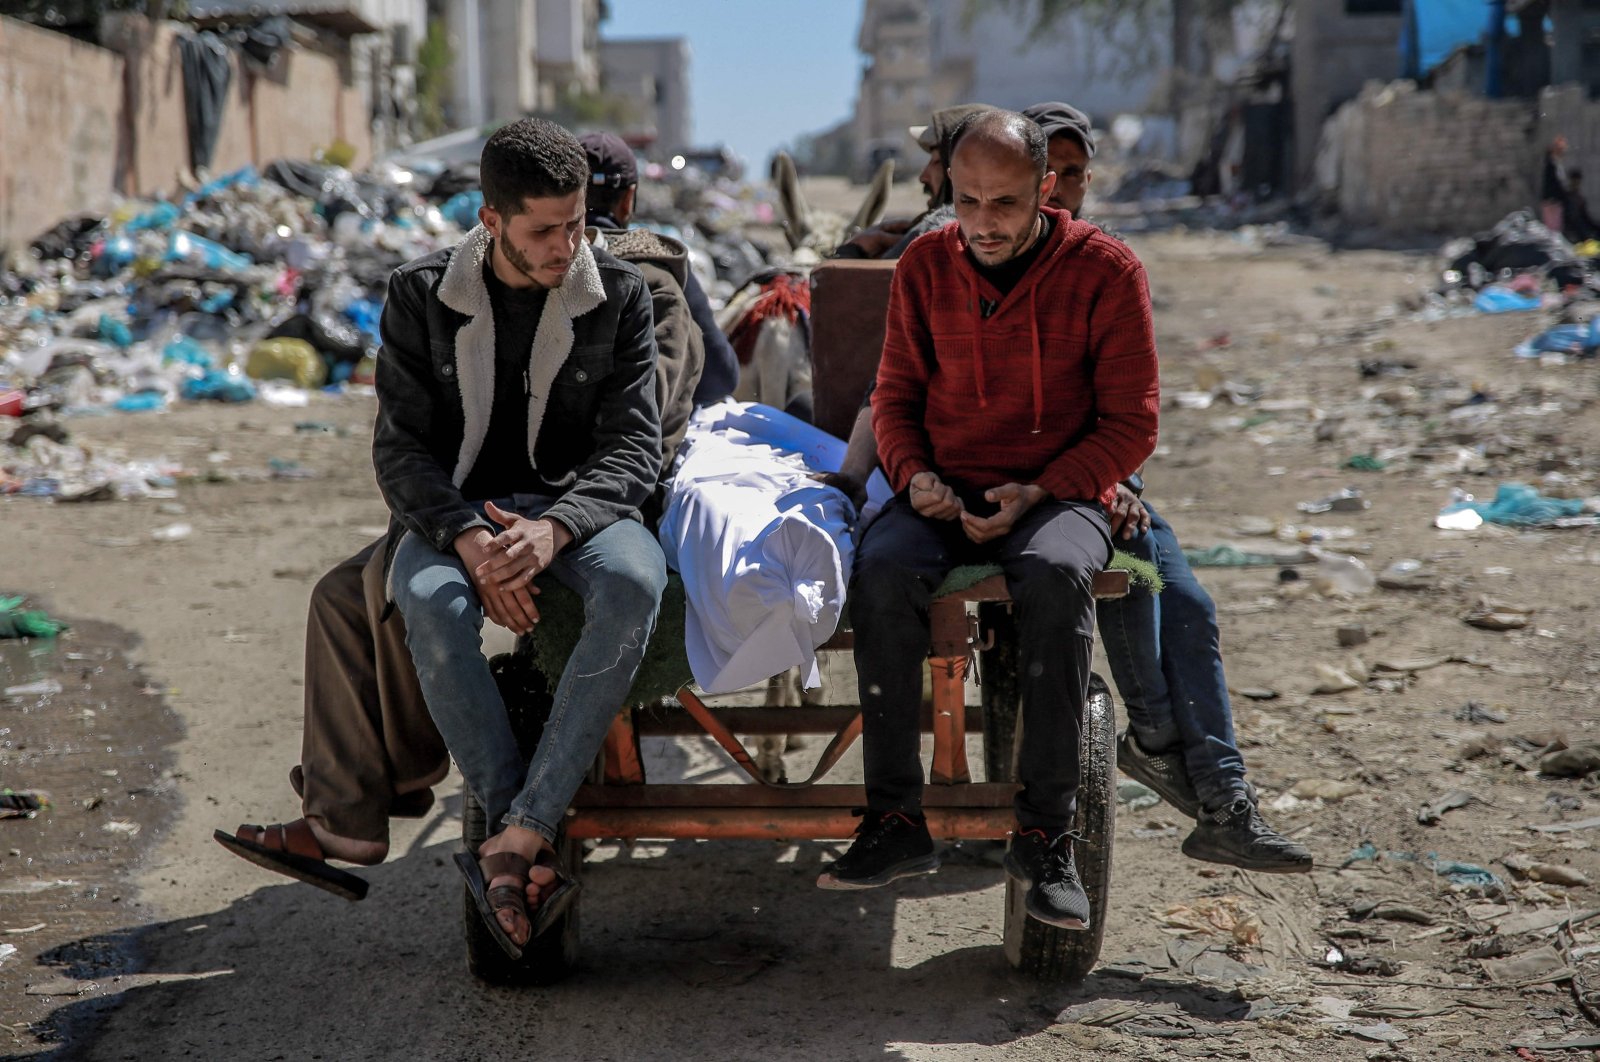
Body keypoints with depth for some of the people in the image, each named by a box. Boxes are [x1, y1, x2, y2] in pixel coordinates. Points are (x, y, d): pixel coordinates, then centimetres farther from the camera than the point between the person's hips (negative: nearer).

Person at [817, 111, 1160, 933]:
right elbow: (895, 395, 16)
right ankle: (896, 819, -24)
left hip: (1059, 496, -2)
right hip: (946, 495, 3)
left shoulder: (1105, 271, -3)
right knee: (882, 569, -31)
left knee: (1054, 574, -37)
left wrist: (1036, 493, -15)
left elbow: (1130, 424, -1)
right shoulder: (925, 266, 7)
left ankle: (1045, 832, -29)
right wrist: (916, 475, -5)